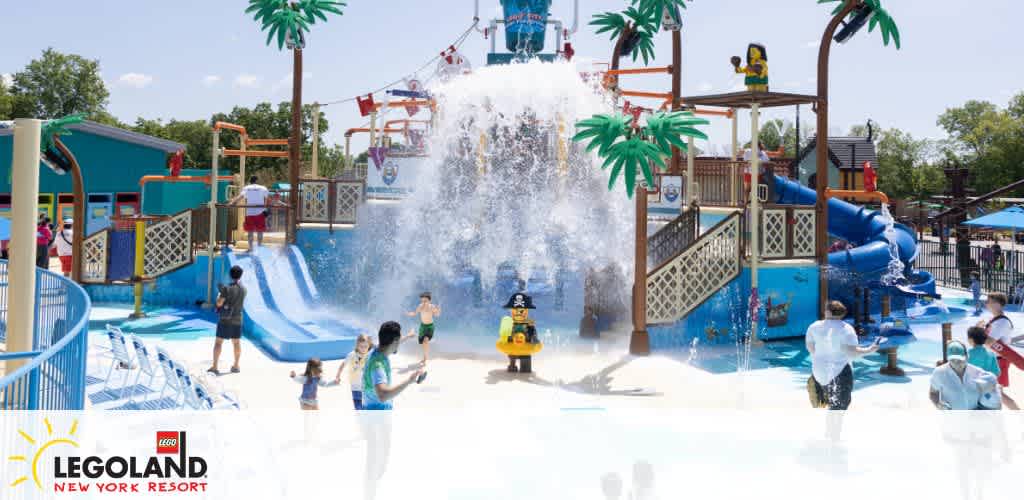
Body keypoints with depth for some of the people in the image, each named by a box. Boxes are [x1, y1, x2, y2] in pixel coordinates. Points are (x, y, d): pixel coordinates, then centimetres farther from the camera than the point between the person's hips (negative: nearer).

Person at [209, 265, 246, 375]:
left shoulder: (227, 289, -16)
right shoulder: (243, 289, 1)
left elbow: (219, 303, -12)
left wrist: (220, 294, 8)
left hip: (225, 320, -5)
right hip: (237, 320, 5)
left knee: (218, 342, 0)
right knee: (236, 343, 12)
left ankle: (214, 367, -3)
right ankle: (236, 366, 19)